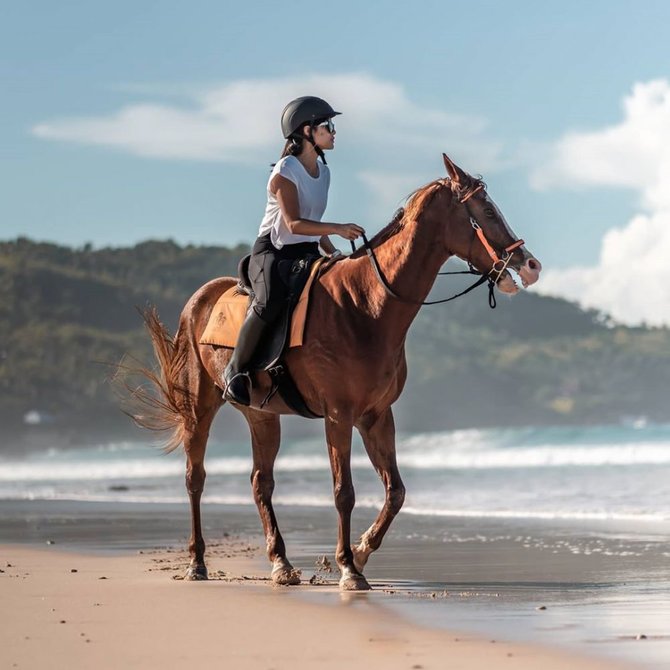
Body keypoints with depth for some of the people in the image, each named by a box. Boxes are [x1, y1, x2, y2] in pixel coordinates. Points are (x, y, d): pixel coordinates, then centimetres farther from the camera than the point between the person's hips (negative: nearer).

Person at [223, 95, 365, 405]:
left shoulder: (322, 171, 13)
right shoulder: (285, 171, -12)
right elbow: (293, 223, -22)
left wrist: (333, 252, 8)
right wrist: (337, 228, -33)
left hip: (307, 253, 8)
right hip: (272, 252, -8)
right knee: (272, 299, -37)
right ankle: (236, 369, -22)